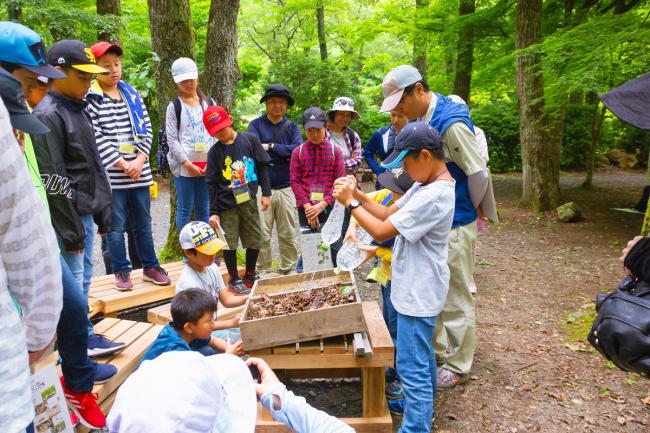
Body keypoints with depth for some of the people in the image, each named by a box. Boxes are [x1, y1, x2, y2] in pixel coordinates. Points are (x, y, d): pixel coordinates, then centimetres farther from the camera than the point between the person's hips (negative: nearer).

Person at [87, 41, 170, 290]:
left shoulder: (132, 94, 11)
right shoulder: (90, 99, -3)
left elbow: (146, 128, 7)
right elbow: (97, 138, -10)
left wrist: (140, 160, -6)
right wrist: (123, 165, -13)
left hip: (140, 172, 4)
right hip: (112, 175, -4)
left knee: (143, 223, 12)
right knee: (116, 226, 4)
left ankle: (150, 267, 23)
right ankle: (121, 272, 17)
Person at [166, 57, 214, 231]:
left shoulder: (209, 103, 12)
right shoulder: (174, 106, 3)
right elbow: (172, 140, -3)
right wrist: (187, 163, -12)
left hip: (207, 165, 3)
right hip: (184, 164, -3)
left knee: (204, 208, 8)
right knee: (185, 208, 1)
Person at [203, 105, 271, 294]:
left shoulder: (250, 139, -1)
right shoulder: (215, 151, -1)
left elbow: (262, 166, 5)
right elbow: (212, 184, 0)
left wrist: (266, 193, 1)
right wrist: (213, 211, -3)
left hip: (249, 201, 1)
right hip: (227, 204, -1)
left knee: (255, 240, 9)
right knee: (229, 243, 2)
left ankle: (250, 275, 29)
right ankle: (235, 279, 21)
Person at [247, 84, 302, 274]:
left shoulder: (292, 127, 11)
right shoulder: (256, 125, 5)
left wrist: (271, 147, -9)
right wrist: (285, 154, -11)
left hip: (286, 189, 2)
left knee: (289, 234, 8)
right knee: (262, 234, 2)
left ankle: (288, 270, 22)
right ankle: (263, 271, 16)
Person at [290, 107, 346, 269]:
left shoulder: (335, 151, 3)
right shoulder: (298, 151, 5)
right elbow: (294, 181, 1)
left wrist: (323, 204, -11)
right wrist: (307, 206, -10)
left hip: (328, 207, 0)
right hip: (306, 208, 0)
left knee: (333, 245, 1)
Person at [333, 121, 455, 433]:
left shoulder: (434, 196, -27)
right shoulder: (425, 185, 5)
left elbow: (382, 232, -25)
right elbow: (389, 214, 10)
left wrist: (350, 202, -14)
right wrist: (359, 195, -4)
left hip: (418, 293, -11)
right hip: (415, 288, 11)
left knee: (411, 366, 0)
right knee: (421, 353, 27)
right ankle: (424, 405, 47)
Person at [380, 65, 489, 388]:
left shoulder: (452, 124, -21)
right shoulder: (419, 121, 6)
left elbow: (478, 174, -17)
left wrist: (470, 210, -2)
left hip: (454, 225, -8)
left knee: (455, 299, 6)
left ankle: (458, 367, 24)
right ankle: (436, 352, 37)